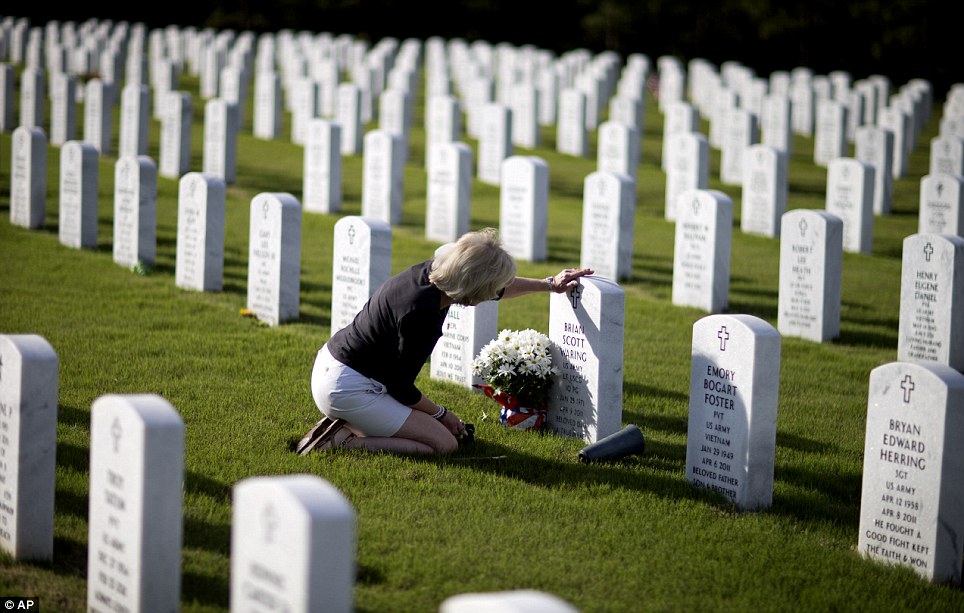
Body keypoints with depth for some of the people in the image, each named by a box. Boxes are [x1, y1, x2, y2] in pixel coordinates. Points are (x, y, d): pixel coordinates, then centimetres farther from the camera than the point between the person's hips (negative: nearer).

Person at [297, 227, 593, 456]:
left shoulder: (434, 273, -4)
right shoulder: (420, 311, -30)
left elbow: (494, 289, 18)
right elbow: (402, 388, -18)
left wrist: (549, 284, 27)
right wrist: (440, 413, -1)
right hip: (347, 387, -10)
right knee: (444, 443, -7)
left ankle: (342, 427, 12)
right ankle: (345, 443, -9)